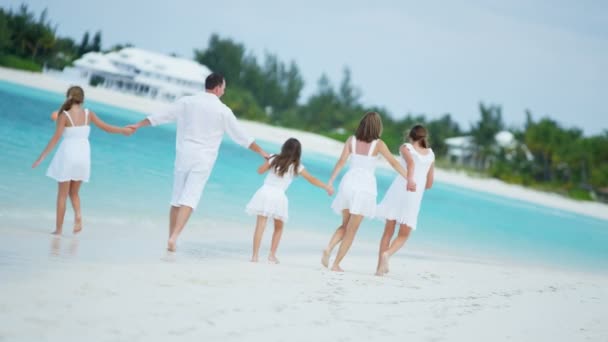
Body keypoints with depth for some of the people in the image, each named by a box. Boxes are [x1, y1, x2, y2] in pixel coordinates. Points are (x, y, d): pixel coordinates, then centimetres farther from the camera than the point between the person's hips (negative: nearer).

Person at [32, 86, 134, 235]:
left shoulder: (64, 115, -10)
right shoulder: (88, 113, 1)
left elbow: (56, 138, -16)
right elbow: (106, 127, 7)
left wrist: (42, 157, -14)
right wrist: (123, 130, 25)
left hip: (67, 154, -3)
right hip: (83, 155, 3)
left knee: (62, 194, 7)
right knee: (74, 192, 19)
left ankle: (58, 228, 7)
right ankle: (78, 215, -7)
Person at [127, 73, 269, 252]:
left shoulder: (187, 102, 3)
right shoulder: (223, 110, -3)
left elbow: (161, 116, 7)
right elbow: (241, 136, 1)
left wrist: (137, 125, 19)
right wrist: (262, 153, 11)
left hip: (184, 155, 3)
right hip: (203, 160, -3)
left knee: (177, 199, 12)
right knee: (189, 199, -7)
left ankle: (171, 237, 18)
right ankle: (173, 238, -20)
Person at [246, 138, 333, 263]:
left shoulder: (274, 159, 6)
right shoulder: (297, 167, 3)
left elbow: (260, 171, 14)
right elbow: (312, 180, 8)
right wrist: (326, 187, 19)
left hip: (265, 192, 1)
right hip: (278, 196, -1)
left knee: (260, 226, -3)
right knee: (278, 227, 18)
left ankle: (255, 255, -9)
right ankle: (272, 255, 14)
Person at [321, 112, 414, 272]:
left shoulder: (351, 140, 3)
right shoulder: (378, 144, -3)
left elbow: (341, 161, -4)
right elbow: (394, 163, -3)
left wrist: (331, 181, -6)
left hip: (349, 182, 3)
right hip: (365, 186, -3)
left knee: (345, 225, 20)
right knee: (351, 230, 5)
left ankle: (328, 249, -4)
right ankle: (336, 264, 4)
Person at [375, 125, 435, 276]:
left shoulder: (406, 147, 8)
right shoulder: (430, 154, 17)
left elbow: (410, 162, -16)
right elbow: (429, 184, 18)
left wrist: (409, 179, -30)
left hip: (398, 189, -1)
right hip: (415, 194, 1)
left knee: (388, 231, 10)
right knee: (403, 235, 10)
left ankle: (380, 266, 4)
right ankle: (387, 253, -18)